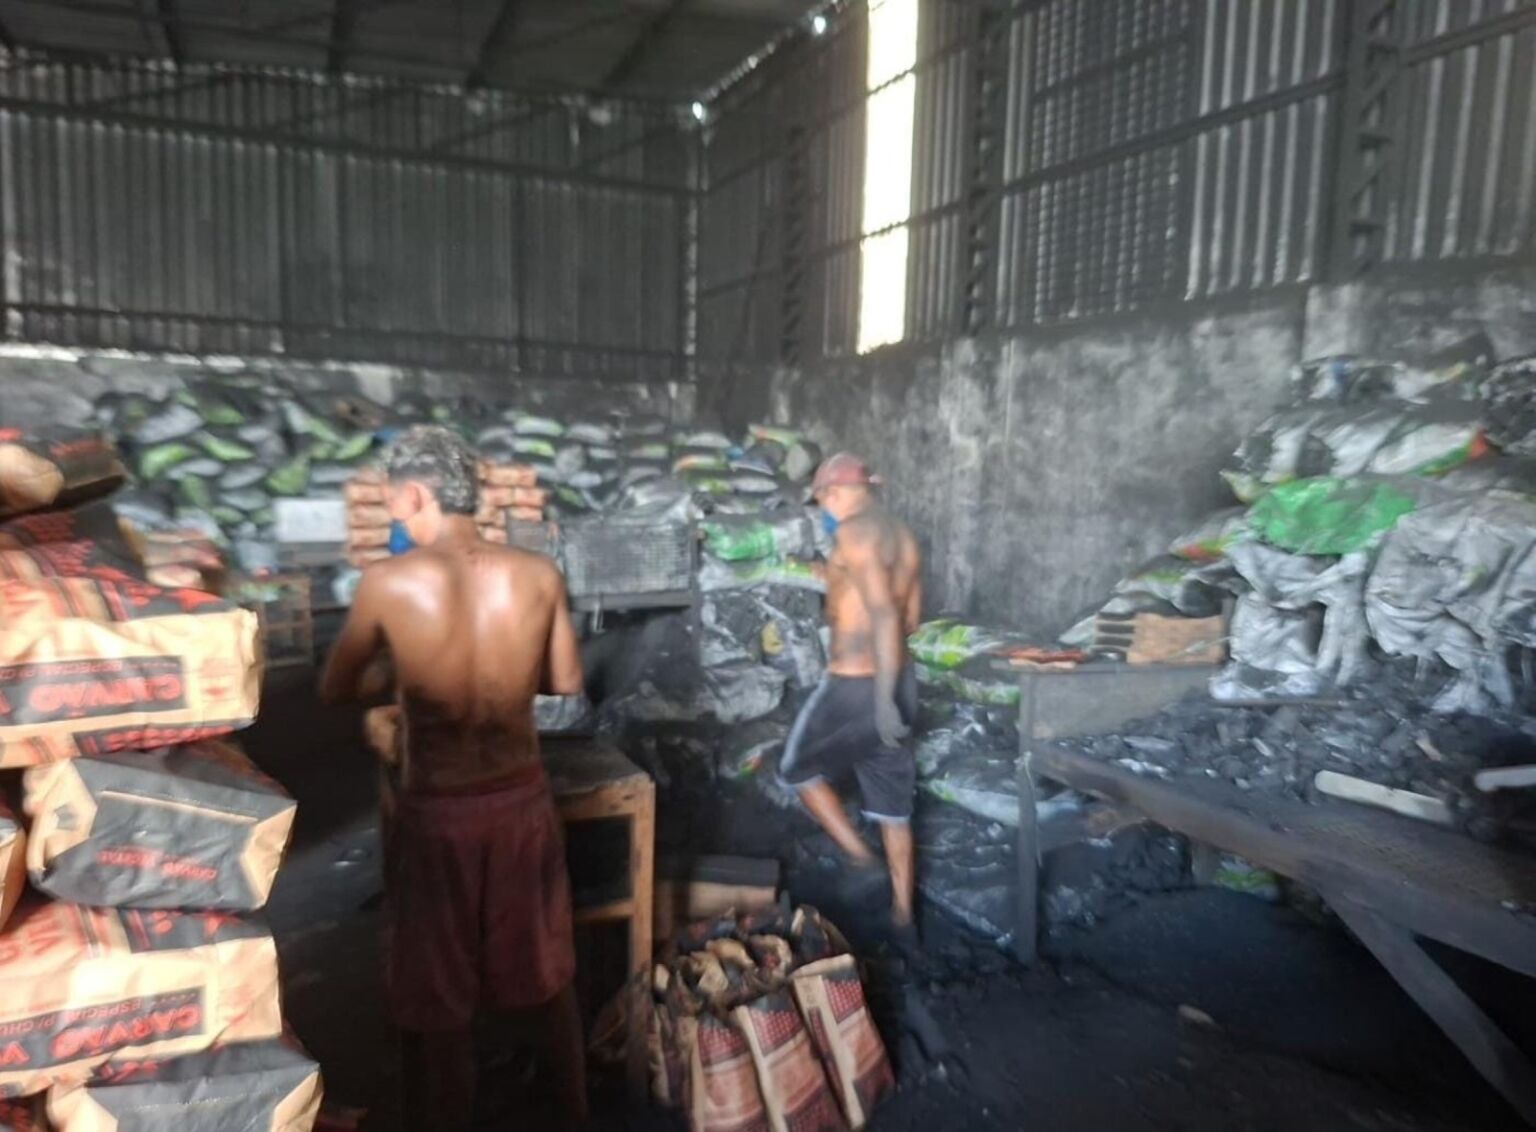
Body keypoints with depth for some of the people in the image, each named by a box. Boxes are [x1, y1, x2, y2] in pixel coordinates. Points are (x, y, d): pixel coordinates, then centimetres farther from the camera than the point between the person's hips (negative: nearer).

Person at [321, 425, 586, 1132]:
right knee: (545, 976, 23)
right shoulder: (539, 575, -9)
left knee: (435, 1001, 17)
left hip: (436, 815, -3)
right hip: (523, 802, 3)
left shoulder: (389, 582, -16)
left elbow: (335, 690, -1)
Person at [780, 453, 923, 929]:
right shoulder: (903, 536, 12)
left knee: (799, 769, 15)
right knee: (893, 804, 15)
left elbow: (884, 615, -25)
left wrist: (882, 699, -27)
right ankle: (903, 913, 24)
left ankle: (861, 859, 9)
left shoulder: (853, 531, -15)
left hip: (856, 686, -8)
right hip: (899, 682, 8)